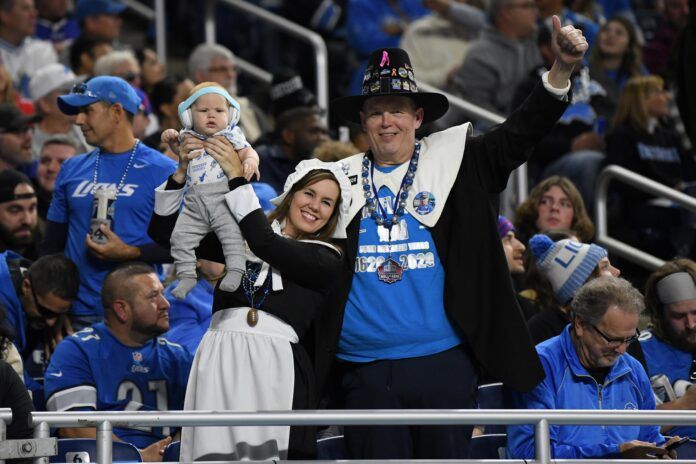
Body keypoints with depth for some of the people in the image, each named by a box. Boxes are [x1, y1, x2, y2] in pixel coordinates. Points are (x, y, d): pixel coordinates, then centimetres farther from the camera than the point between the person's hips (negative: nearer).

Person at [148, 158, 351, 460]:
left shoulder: (327, 259, 9)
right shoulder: (239, 239, 18)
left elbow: (266, 243, -7)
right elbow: (164, 231, 17)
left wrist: (237, 178, -5)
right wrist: (182, 172, 5)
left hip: (274, 365, -2)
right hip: (219, 357, 2)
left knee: (265, 454, -14)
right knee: (216, 453, -7)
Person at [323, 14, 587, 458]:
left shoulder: (451, 163, 5)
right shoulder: (342, 179, 10)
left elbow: (519, 134, -4)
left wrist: (561, 70, -17)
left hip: (443, 365, -1)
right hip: (366, 368, 1)